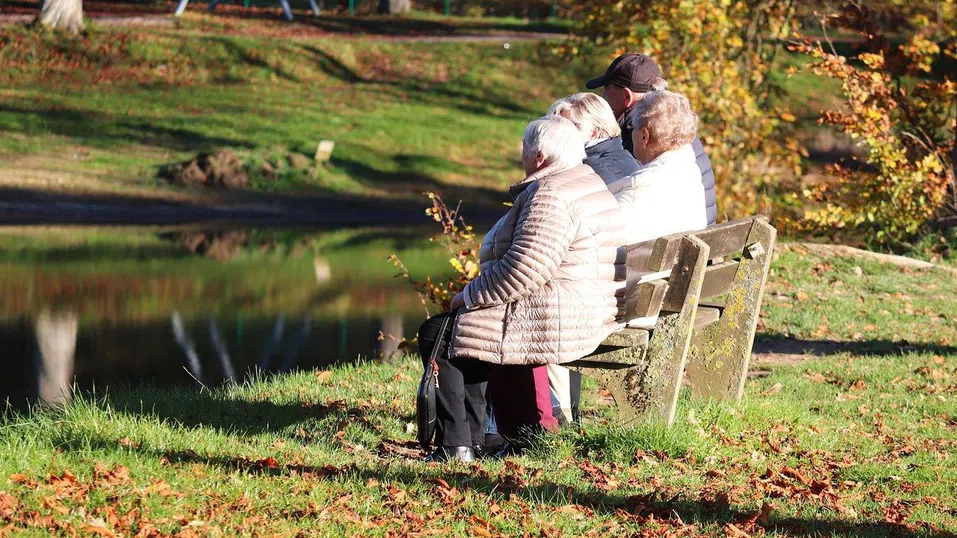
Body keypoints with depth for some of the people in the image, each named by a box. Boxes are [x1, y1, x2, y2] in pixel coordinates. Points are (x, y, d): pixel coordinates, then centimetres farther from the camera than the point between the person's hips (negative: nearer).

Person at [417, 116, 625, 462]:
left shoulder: (549, 197, -20)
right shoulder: (590, 184, 14)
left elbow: (522, 272, -25)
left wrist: (469, 296, -10)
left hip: (556, 326, -11)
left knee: (436, 335, -1)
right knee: (464, 332, 26)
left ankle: (456, 446, -2)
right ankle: (475, 438, 22)